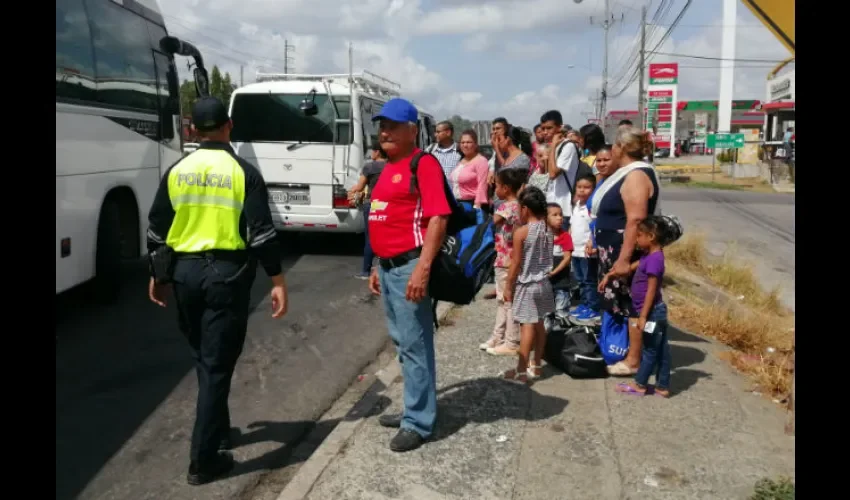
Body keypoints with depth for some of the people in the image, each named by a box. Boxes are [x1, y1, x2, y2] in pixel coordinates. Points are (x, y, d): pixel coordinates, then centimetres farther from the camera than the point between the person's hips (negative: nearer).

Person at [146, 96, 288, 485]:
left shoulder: (176, 171, 5)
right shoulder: (244, 172, -6)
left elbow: (157, 230, 9)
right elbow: (261, 232, -11)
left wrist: (157, 274, 20)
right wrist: (277, 280, -7)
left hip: (185, 271, 4)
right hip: (227, 272, -4)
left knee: (203, 358, 22)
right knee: (217, 364, 1)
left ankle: (217, 429, 36)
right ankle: (203, 460, 5)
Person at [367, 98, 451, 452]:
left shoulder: (423, 163, -10)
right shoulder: (388, 167, 17)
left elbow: (438, 218, -19)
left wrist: (423, 267, -25)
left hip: (409, 266, -10)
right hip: (388, 267, 10)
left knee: (415, 344, -3)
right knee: (401, 341, 17)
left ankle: (419, 423, 8)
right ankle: (414, 409, 30)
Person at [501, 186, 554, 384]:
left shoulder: (521, 232, -16)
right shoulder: (548, 230, 3)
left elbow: (516, 264, -14)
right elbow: (546, 258, 11)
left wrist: (508, 286, -5)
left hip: (526, 285, -7)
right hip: (543, 283, 7)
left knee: (527, 326, -6)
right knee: (539, 324, 13)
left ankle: (521, 371, -2)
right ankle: (536, 366, 23)